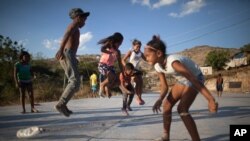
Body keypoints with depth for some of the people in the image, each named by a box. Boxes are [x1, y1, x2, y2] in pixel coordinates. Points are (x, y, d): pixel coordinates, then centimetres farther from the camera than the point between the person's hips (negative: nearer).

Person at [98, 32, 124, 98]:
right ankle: (102, 85, -7)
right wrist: (112, 52, -29)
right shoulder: (109, 44, -3)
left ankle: (107, 88, 15)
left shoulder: (118, 52, 9)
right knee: (112, 77, -30)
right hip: (102, 65, -6)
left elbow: (120, 63, 11)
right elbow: (102, 49, -24)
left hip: (110, 67, 6)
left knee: (117, 80, -8)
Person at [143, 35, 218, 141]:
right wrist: (160, 99, -28)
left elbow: (194, 80, -39)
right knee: (167, 105, 7)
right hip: (182, 80, 8)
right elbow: (164, 86, -7)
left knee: (182, 109, -23)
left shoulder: (173, 62, -38)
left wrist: (211, 100, -40)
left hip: (195, 77, -8)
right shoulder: (158, 67, -13)